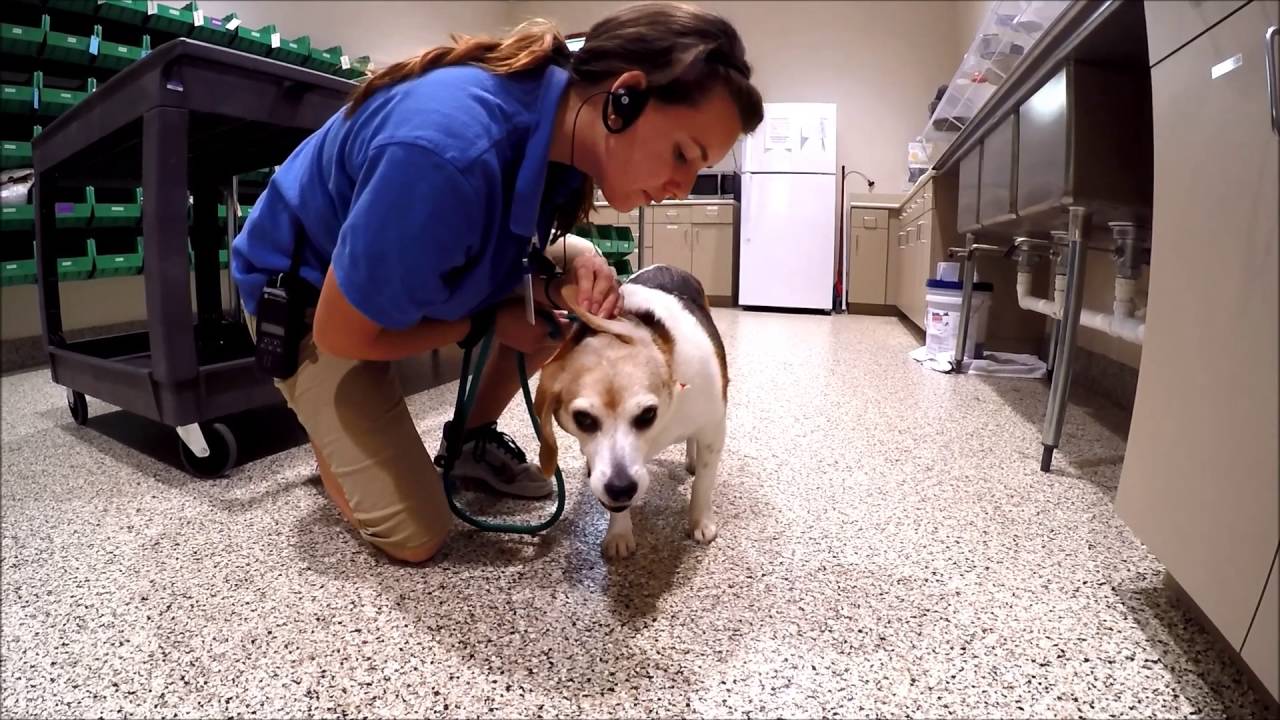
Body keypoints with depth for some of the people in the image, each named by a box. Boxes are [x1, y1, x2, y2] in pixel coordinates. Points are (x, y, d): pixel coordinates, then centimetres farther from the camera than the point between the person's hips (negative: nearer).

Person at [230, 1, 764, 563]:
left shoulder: (563, 122, -15)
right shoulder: (449, 156, -40)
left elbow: (512, 240, 3)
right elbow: (341, 335, -28)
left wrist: (573, 258, -19)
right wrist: (489, 322, -17)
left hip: (405, 264, 7)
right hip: (306, 297, -7)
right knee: (415, 536, -12)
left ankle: (472, 439, 13)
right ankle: (333, 425, 19)